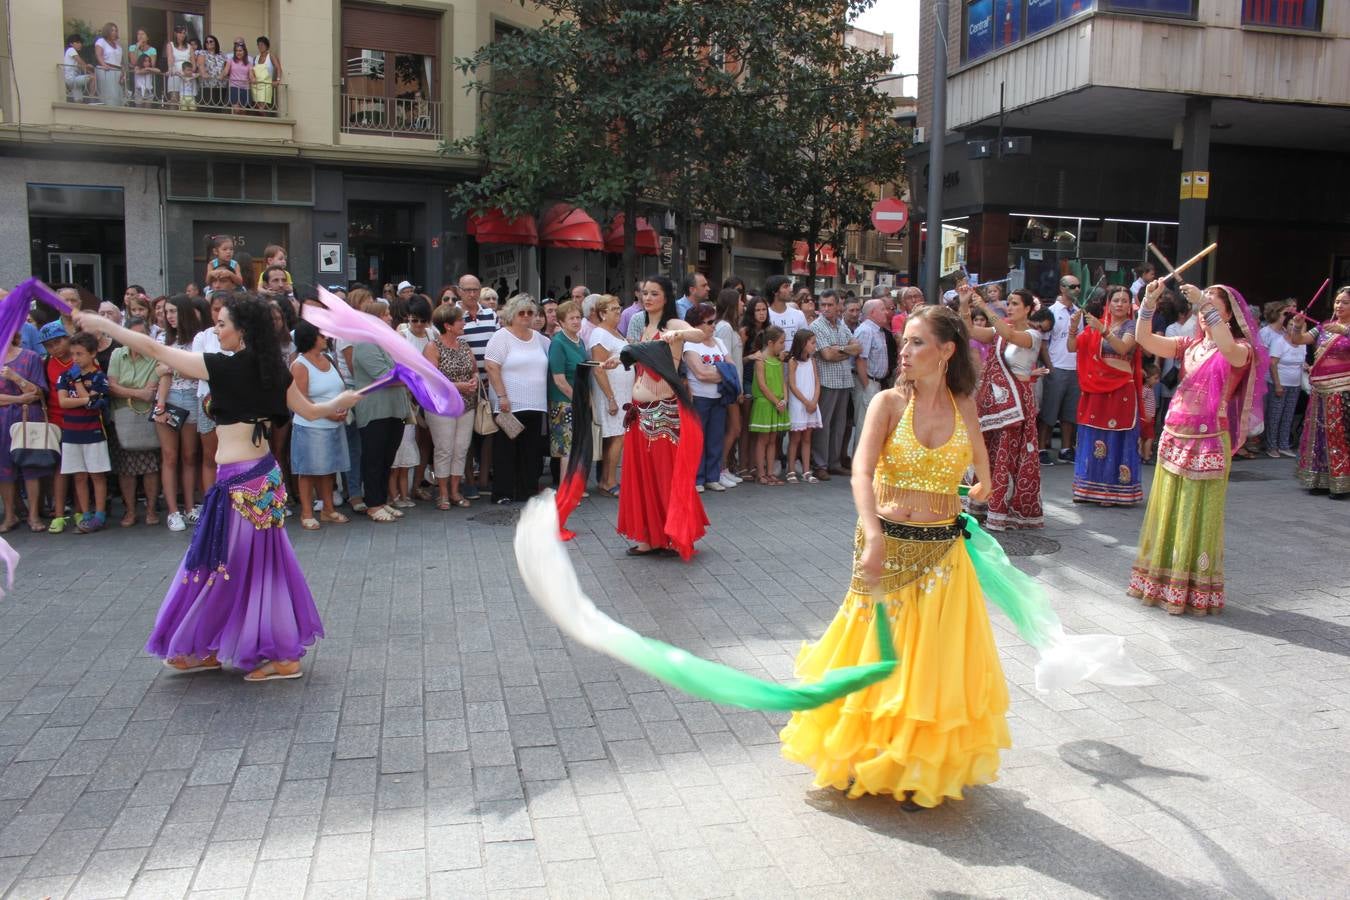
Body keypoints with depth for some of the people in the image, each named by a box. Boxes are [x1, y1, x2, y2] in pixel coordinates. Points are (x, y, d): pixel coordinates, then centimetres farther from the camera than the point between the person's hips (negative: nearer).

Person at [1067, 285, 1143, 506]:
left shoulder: (1131, 326, -1)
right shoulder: (1094, 326, 10)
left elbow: (1123, 348, -19)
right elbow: (1072, 348, 4)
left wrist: (1102, 330, -31)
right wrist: (1073, 327, -13)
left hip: (1121, 390, -4)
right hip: (1095, 390, 4)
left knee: (1115, 441, -4)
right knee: (1091, 438, 6)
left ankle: (1112, 490, 1)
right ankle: (1090, 488, 14)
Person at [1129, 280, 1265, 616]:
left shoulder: (1242, 349, -4)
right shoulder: (1190, 345, 10)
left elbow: (1230, 349, -29)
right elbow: (1145, 340, 2)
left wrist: (1205, 304, -30)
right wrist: (1149, 303, -11)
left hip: (1208, 443, -6)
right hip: (1173, 438, 6)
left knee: (1197, 519, -1)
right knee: (1166, 514, 12)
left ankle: (1195, 591, 10)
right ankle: (1161, 582, 24)